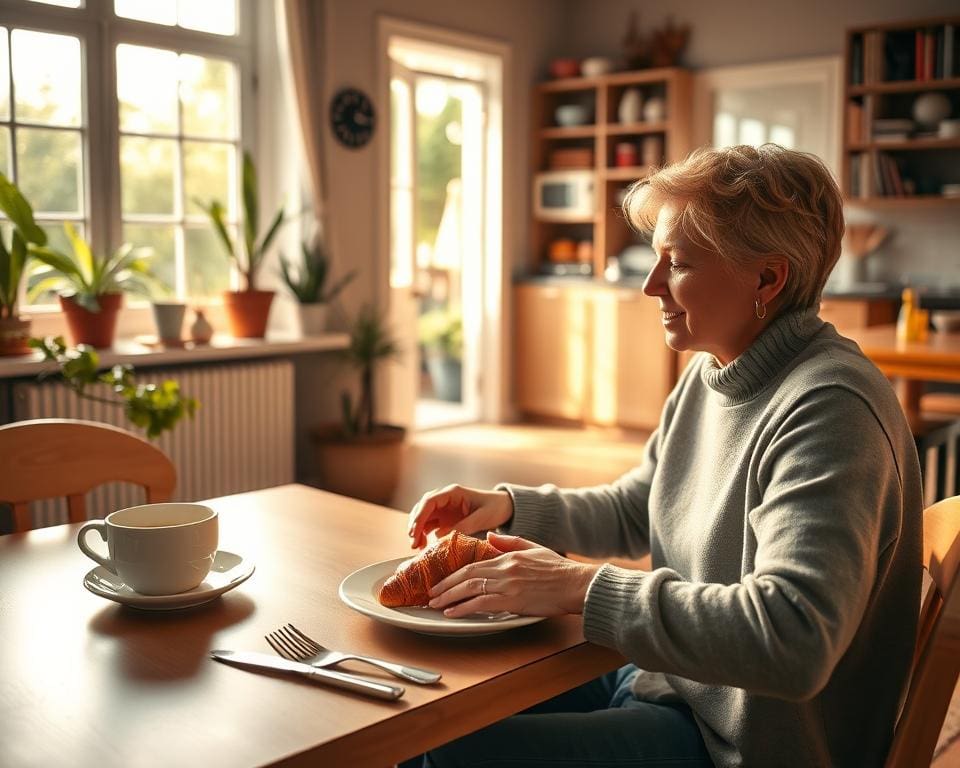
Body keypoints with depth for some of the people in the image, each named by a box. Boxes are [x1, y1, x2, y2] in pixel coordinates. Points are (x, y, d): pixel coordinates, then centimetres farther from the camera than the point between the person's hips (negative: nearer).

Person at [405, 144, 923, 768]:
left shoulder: (829, 408, -24)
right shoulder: (709, 375, 6)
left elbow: (793, 639, -35)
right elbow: (632, 512, 17)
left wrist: (582, 588, -30)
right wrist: (508, 507, 1)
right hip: (656, 674, 8)